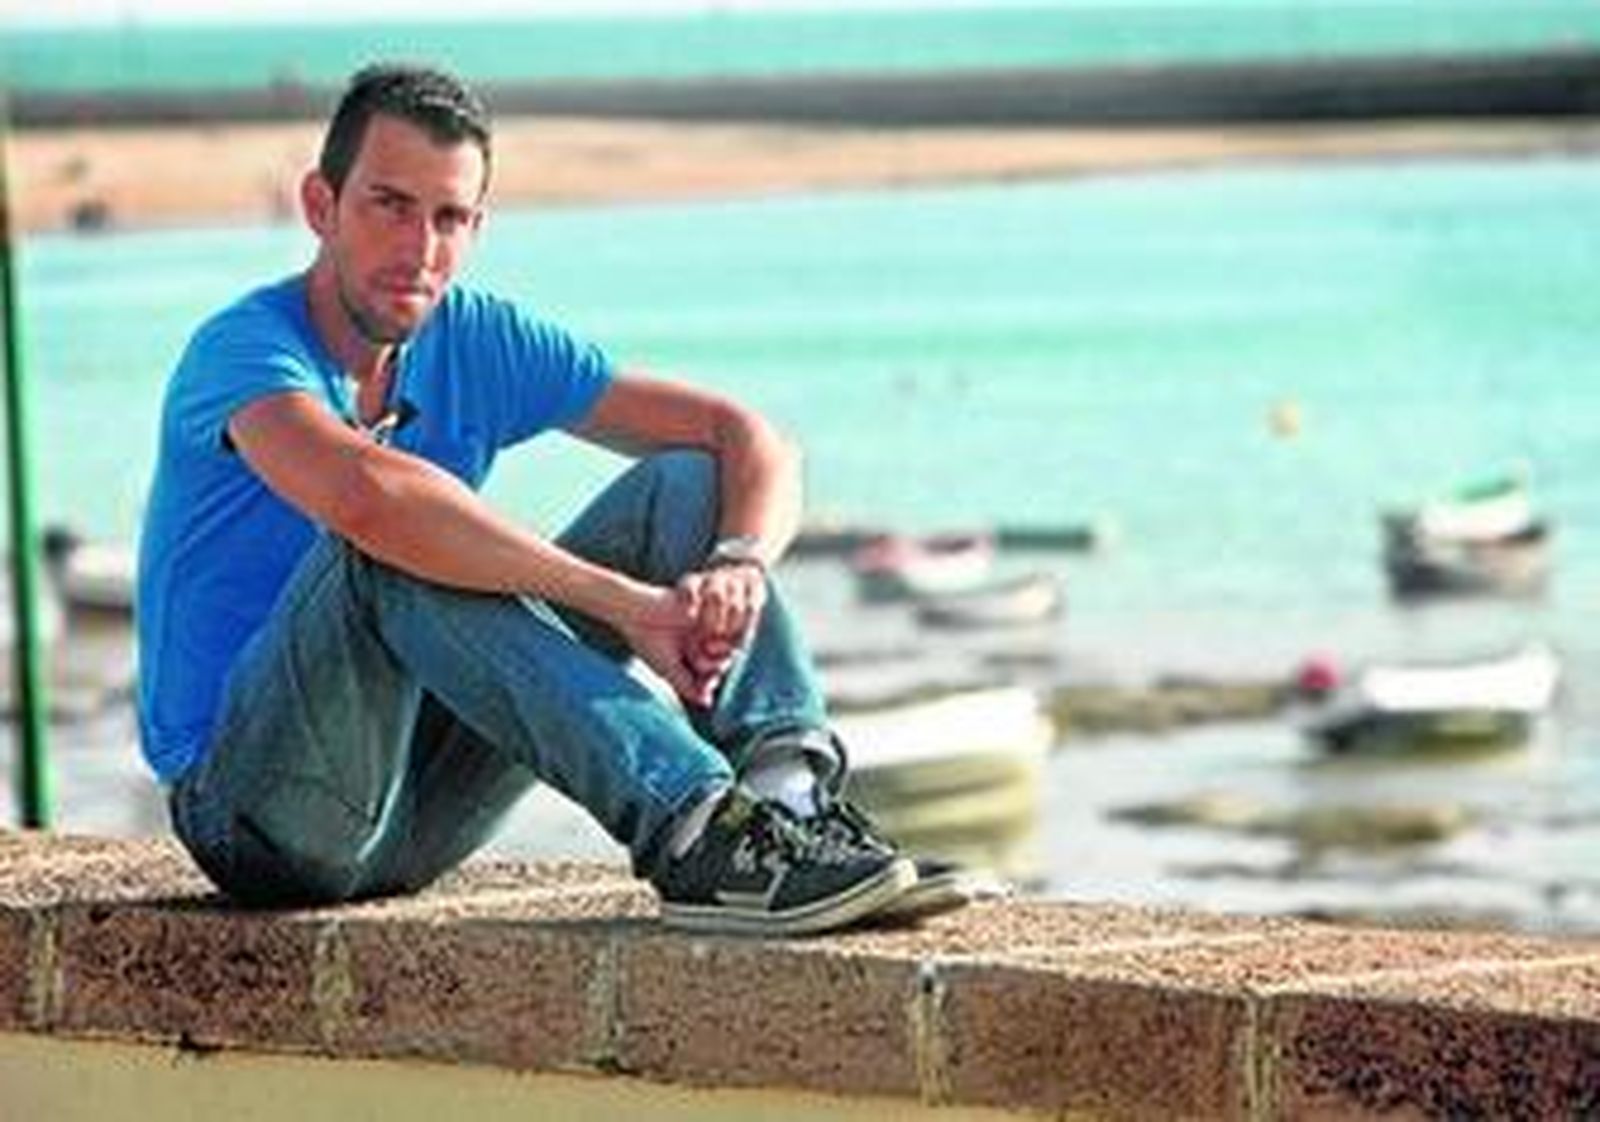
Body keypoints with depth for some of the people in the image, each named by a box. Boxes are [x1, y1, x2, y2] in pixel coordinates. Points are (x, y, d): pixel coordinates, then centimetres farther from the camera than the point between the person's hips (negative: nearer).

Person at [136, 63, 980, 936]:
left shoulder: (480, 343, 5)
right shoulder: (245, 349, -15)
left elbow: (745, 439, 2)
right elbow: (364, 495, -38)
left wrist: (739, 565, -21)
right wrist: (622, 603, -37)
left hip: (420, 814, 6)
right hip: (252, 802, -6)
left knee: (685, 485, -6)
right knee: (397, 544, -34)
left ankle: (791, 792, -33)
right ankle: (692, 838, -45)